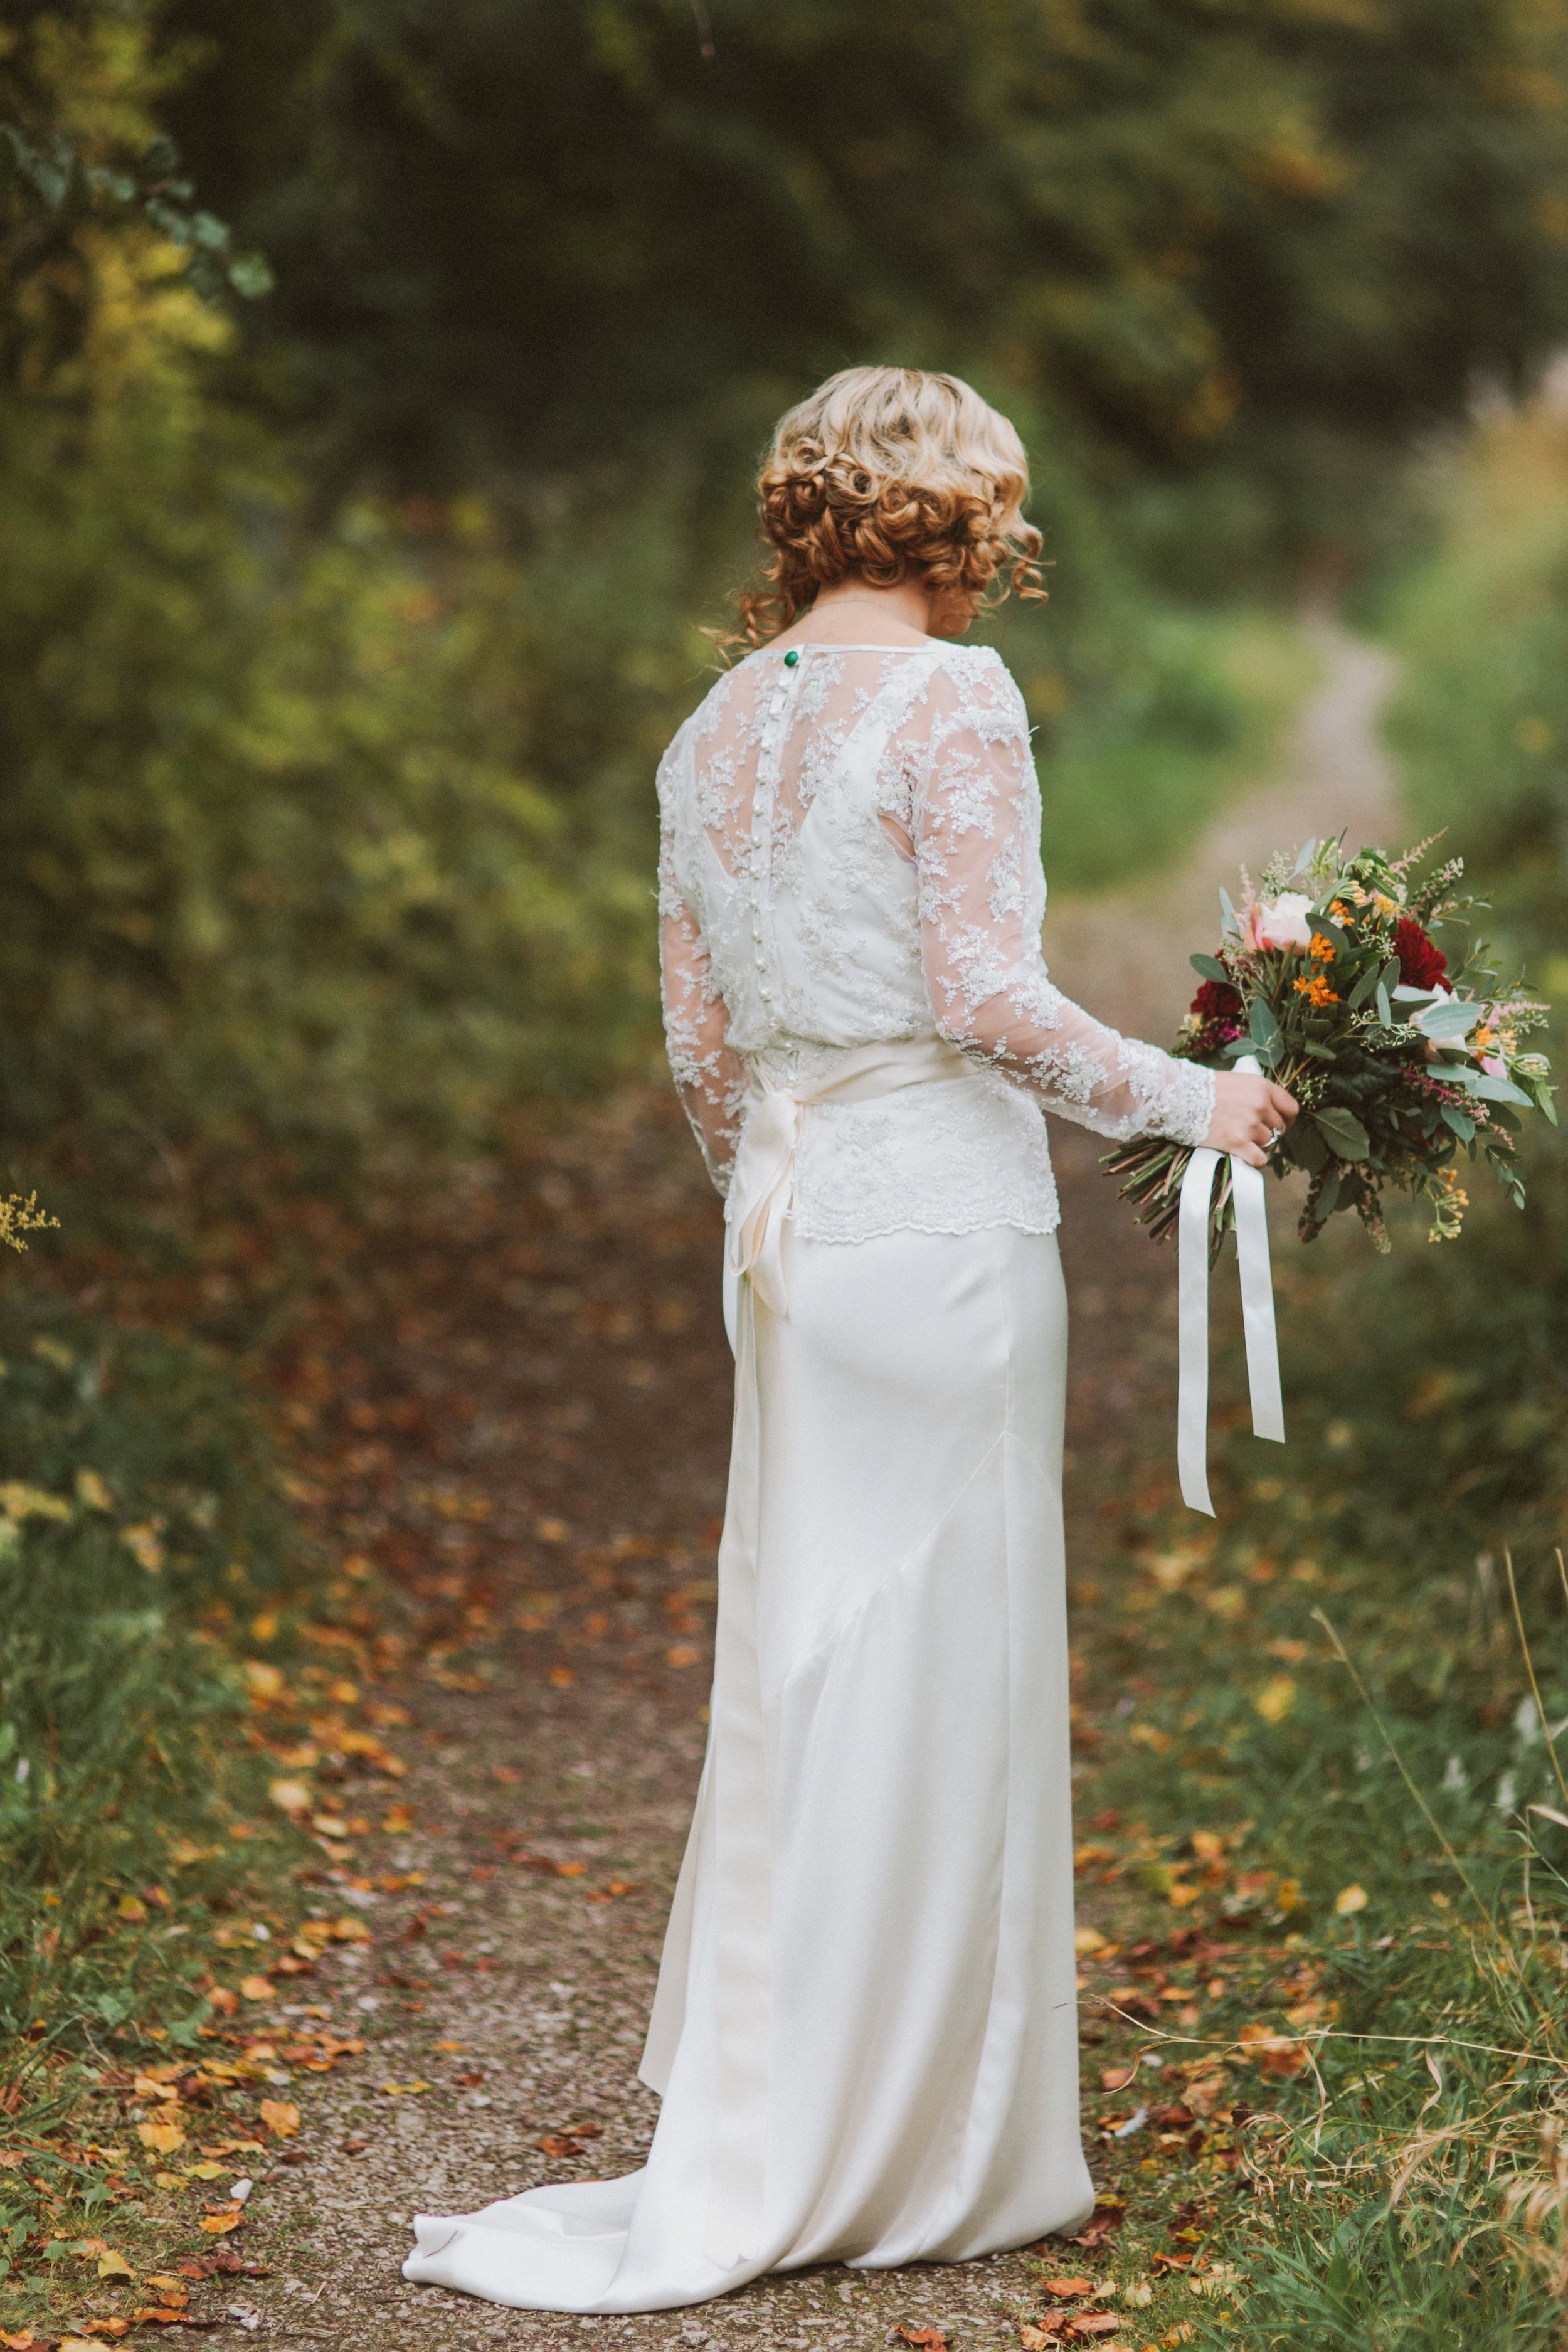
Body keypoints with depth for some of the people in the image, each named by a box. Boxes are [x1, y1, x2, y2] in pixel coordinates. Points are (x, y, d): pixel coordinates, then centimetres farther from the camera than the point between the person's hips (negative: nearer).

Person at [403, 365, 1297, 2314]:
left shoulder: (715, 729, 11)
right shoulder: (952, 698, -11)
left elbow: (698, 1050, 14)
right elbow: (988, 1000, -17)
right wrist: (1195, 1100, -5)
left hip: (785, 1222, 7)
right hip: (939, 1219, -7)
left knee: (801, 1671, 14)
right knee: (930, 1680, 0)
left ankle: (751, 2129, 22)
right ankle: (917, 2157, 8)